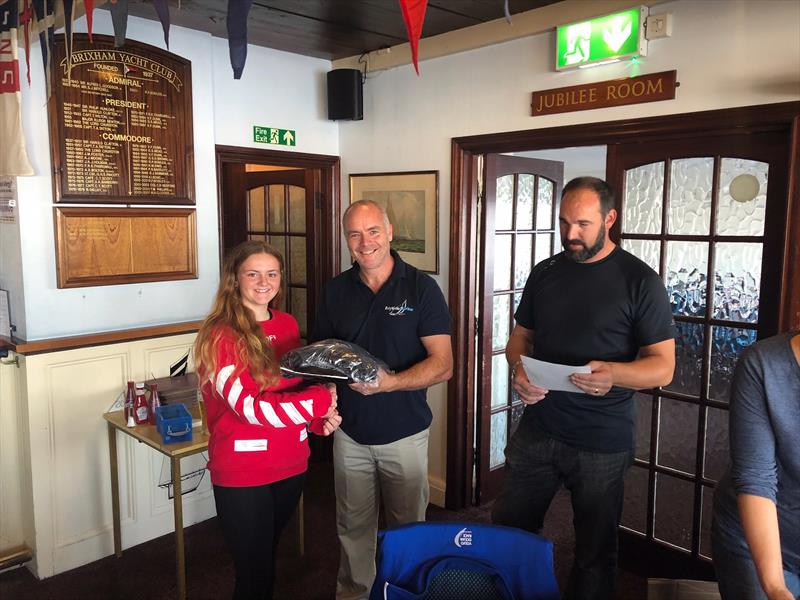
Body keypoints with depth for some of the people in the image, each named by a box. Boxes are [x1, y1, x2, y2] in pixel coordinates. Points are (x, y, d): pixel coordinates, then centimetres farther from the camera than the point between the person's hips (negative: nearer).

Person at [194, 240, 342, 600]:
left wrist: (320, 419, -4)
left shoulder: (287, 324, 4)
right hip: (242, 474, -6)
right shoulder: (220, 336, -16)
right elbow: (247, 406, -25)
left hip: (291, 465, 6)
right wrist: (320, 402, -24)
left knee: (269, 555, 24)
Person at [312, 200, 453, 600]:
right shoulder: (336, 290, 1)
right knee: (353, 527, 16)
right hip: (350, 431, 3)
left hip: (404, 432, -2)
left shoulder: (421, 288, -10)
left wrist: (389, 382, -28)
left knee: (407, 527, 15)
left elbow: (442, 365, -13)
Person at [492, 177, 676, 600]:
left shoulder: (639, 280, -8)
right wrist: (519, 369, -9)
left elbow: (663, 366, -9)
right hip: (536, 430, 4)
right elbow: (520, 338, 14)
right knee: (507, 533, 14)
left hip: (602, 443, -4)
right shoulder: (544, 272, 6)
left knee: (595, 554, 13)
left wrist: (613, 373, -29)